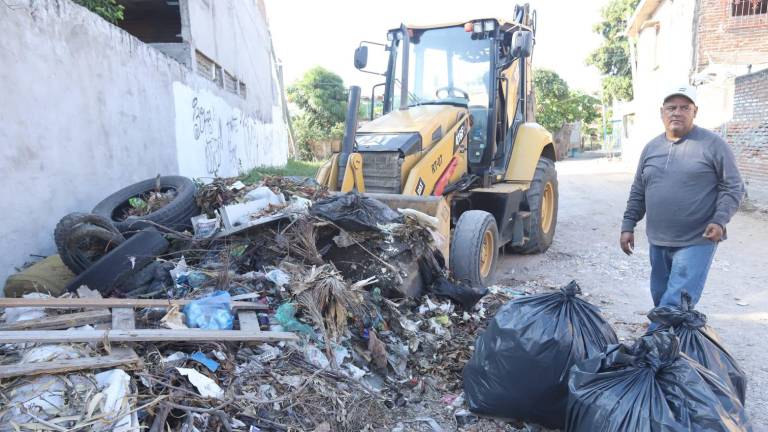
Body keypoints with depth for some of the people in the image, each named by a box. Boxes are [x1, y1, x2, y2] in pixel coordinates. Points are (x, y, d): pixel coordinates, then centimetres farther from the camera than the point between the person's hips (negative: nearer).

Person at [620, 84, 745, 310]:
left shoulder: (713, 144, -5)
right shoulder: (651, 148, 10)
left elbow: (733, 187, -4)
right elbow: (638, 192, 14)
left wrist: (720, 220, -16)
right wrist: (628, 225, 10)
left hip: (697, 242, -5)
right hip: (658, 242, 5)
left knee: (675, 304, -10)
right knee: (660, 297, 16)